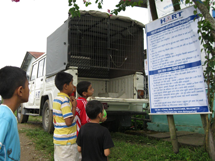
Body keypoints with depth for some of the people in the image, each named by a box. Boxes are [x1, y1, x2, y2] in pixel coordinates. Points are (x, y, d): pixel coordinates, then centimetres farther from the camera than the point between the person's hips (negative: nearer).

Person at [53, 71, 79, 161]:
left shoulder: (56, 99, 11)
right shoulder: (65, 100, -19)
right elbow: (69, 122, -23)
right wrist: (74, 107, -12)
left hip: (58, 139, 9)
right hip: (67, 141, -9)